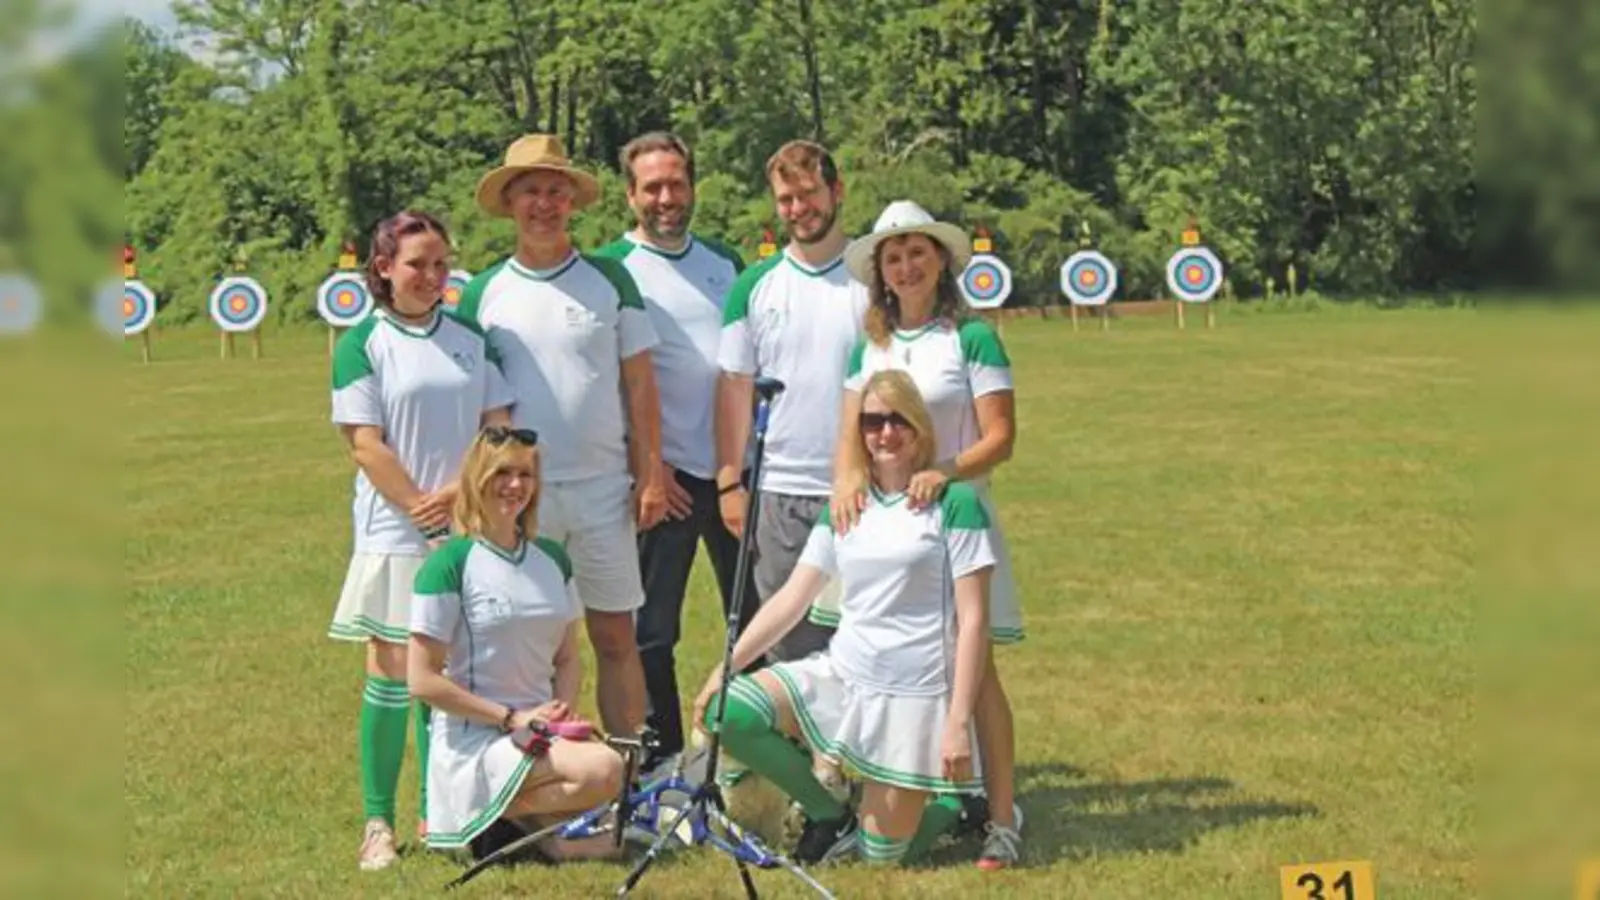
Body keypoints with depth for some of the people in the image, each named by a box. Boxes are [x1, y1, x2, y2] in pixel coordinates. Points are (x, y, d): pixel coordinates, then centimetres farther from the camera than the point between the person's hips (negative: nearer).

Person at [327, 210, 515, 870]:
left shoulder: (469, 340, 10)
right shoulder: (363, 345, -2)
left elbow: (499, 426, 6)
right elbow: (366, 444, -7)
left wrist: (460, 493, -8)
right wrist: (422, 508, -12)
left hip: (471, 530, 4)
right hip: (396, 533, -3)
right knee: (393, 672, -2)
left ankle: (440, 812, 14)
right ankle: (378, 821, 5)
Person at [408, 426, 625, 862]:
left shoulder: (551, 559, 13)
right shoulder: (450, 564, -7)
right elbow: (422, 681, -10)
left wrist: (564, 709, -2)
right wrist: (511, 717, -13)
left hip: (542, 732, 7)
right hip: (475, 740, -6)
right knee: (602, 769, -29)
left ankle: (503, 811, 1)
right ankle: (530, 820, -2)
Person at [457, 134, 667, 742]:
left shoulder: (609, 280, 4)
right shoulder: (482, 295, 4)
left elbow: (640, 384, 4)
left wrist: (650, 475, -1)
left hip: (604, 488, 0)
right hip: (519, 493, 0)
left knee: (616, 639, 4)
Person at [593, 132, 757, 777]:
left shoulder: (725, 263, 12)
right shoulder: (612, 269, -4)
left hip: (736, 466, 5)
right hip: (663, 474, -5)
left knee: (757, 615, 10)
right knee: (651, 628, 2)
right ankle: (661, 759, 11)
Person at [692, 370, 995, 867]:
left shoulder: (954, 504, -7)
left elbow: (973, 620, -9)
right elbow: (791, 599, 7)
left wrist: (959, 722, -15)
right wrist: (725, 666, -3)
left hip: (915, 694, -5)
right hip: (839, 674, 5)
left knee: (882, 854, -3)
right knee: (726, 712, -19)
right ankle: (829, 815, 2)